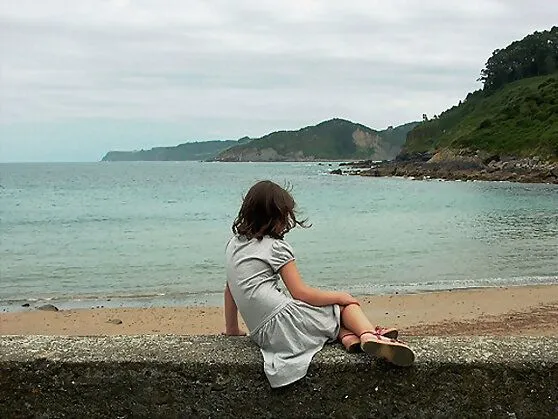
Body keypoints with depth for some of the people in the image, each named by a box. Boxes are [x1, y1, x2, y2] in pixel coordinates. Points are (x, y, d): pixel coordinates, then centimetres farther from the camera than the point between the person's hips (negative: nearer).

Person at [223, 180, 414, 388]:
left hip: (261, 335, 7)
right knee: (347, 304, 9)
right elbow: (300, 293, -9)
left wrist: (232, 329, 29)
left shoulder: (233, 244, 16)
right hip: (283, 321, -7)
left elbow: (229, 290, 20)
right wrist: (341, 296, 2)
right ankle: (370, 335, -20)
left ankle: (347, 337, -6)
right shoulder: (276, 247, -5)